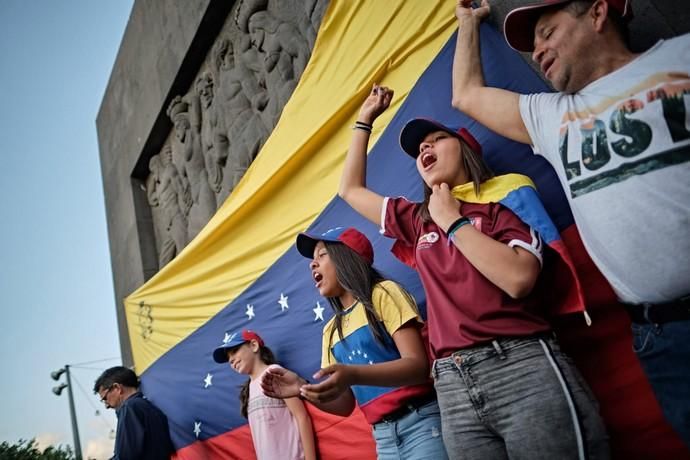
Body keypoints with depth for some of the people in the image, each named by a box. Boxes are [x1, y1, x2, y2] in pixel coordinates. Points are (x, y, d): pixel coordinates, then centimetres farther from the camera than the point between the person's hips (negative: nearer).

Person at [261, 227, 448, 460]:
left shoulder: (383, 293, -5)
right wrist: (302, 388, -5)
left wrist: (353, 375, -27)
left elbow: (418, 365, -14)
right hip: (383, 436, 5)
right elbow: (345, 405, 12)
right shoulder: (331, 331, 12)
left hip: (422, 422, -5)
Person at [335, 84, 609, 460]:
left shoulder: (503, 198, 3)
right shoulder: (418, 221, 18)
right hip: (453, 386, 5)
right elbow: (351, 190, 29)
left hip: (522, 367, -4)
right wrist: (364, 120, 30)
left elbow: (518, 278, -15)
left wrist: (453, 221, -3)